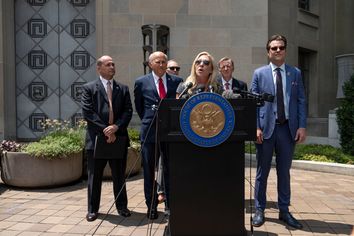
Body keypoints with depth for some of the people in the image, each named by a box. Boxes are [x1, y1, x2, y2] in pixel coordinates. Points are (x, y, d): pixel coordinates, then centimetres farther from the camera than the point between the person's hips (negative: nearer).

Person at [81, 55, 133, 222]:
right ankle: (93, 209, 22)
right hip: (96, 138, -2)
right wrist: (105, 130, -13)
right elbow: (88, 113, -6)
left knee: (119, 175, 11)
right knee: (94, 176, 8)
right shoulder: (89, 88, 4)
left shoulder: (123, 88, 12)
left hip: (118, 137, 2)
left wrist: (116, 127, -13)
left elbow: (128, 111, 3)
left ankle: (122, 206, 25)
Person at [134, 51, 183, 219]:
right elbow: (138, 106, 13)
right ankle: (151, 207, 22)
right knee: (149, 172, 8)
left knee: (171, 171, 7)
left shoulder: (177, 82, 5)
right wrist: (148, 121, 11)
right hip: (150, 131, 0)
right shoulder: (141, 82, 3)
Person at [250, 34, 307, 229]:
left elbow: (301, 101, 6)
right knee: (262, 171, 7)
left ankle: (284, 211, 24)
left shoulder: (295, 73, 10)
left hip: (288, 128, 2)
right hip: (266, 128, -2)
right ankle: (259, 210, 19)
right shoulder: (259, 73, 4)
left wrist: (302, 126, -4)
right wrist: (256, 127, -10)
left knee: (284, 171, 11)